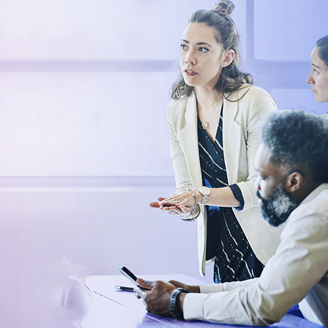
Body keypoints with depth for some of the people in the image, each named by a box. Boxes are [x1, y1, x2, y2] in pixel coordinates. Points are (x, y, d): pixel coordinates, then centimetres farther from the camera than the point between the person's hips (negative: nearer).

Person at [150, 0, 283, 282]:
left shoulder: (255, 102, -15)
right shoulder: (177, 112, 2)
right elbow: (186, 187, 3)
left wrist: (202, 195, -25)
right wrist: (186, 207, -20)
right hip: (220, 242, 5)